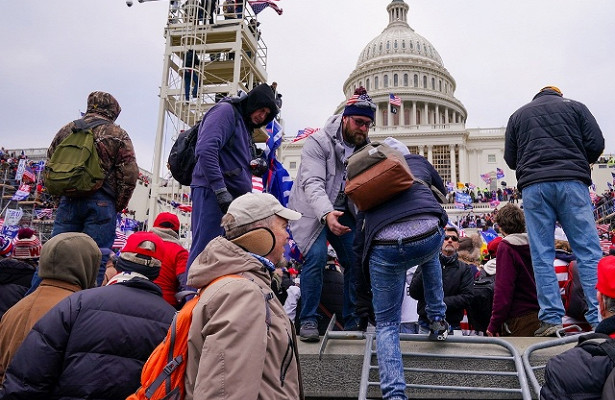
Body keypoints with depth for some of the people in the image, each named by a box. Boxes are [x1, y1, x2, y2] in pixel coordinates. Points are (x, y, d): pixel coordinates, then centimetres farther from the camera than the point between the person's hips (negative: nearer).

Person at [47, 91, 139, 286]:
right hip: (101, 203, -4)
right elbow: (129, 174, -5)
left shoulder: (67, 130, 14)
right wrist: (118, 206, 4)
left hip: (68, 200, 4)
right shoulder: (118, 135, 0)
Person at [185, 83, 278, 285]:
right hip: (212, 193, -9)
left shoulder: (245, 126, 27)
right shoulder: (226, 110, -1)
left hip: (234, 199, 9)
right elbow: (206, 149, -18)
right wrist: (221, 191, -22)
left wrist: (257, 164, 9)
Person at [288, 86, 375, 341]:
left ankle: (352, 320, 11)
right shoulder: (318, 142, -18)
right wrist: (326, 214, -47)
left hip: (343, 212, 5)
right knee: (316, 256, -21)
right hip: (313, 211, -5)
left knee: (357, 260, -2)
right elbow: (313, 184, -30)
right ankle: (309, 320, -8)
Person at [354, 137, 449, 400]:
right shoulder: (419, 162, 29)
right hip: (429, 235, 1)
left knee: (386, 325, 13)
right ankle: (437, 320, 39)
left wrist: (364, 262, 40)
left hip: (384, 246, -1)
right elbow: (441, 190, 48)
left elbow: (360, 226, 29)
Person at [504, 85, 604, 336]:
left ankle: (551, 320, -2)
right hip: (572, 182, -1)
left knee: (542, 255, 1)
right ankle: (600, 318, -5)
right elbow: (596, 143, 6)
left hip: (534, 185, 1)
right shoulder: (574, 107, 16)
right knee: (588, 251, 0)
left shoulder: (518, 115, 20)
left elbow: (510, 159, 15)